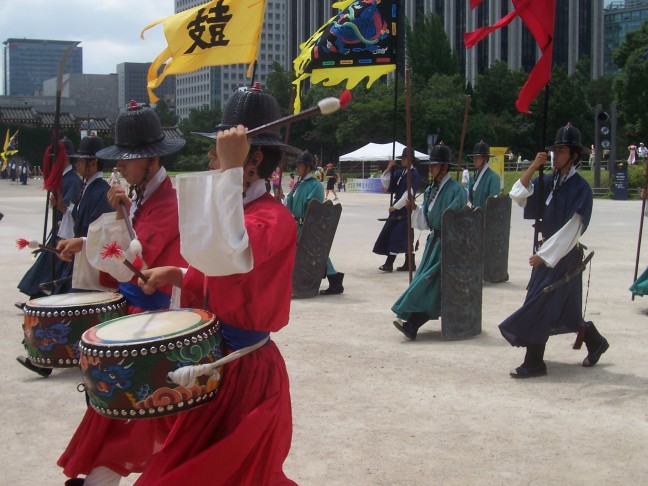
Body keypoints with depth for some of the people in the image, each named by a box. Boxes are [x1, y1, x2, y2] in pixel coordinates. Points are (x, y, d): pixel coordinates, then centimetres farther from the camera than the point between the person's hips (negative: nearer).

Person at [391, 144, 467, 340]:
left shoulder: (456, 190, -13)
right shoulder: (430, 190, 10)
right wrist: (415, 208, -4)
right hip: (434, 240, 8)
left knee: (431, 281, -12)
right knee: (426, 279, 8)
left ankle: (412, 323, -16)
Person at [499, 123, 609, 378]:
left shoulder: (580, 188, -13)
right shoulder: (549, 181, 6)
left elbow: (571, 229, -17)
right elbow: (518, 195, -2)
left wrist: (544, 255, -17)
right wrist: (533, 166, -11)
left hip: (565, 255, -7)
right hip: (548, 250, 7)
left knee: (539, 305, -9)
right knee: (565, 309, 16)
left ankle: (534, 363, 0)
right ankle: (596, 342, 37)